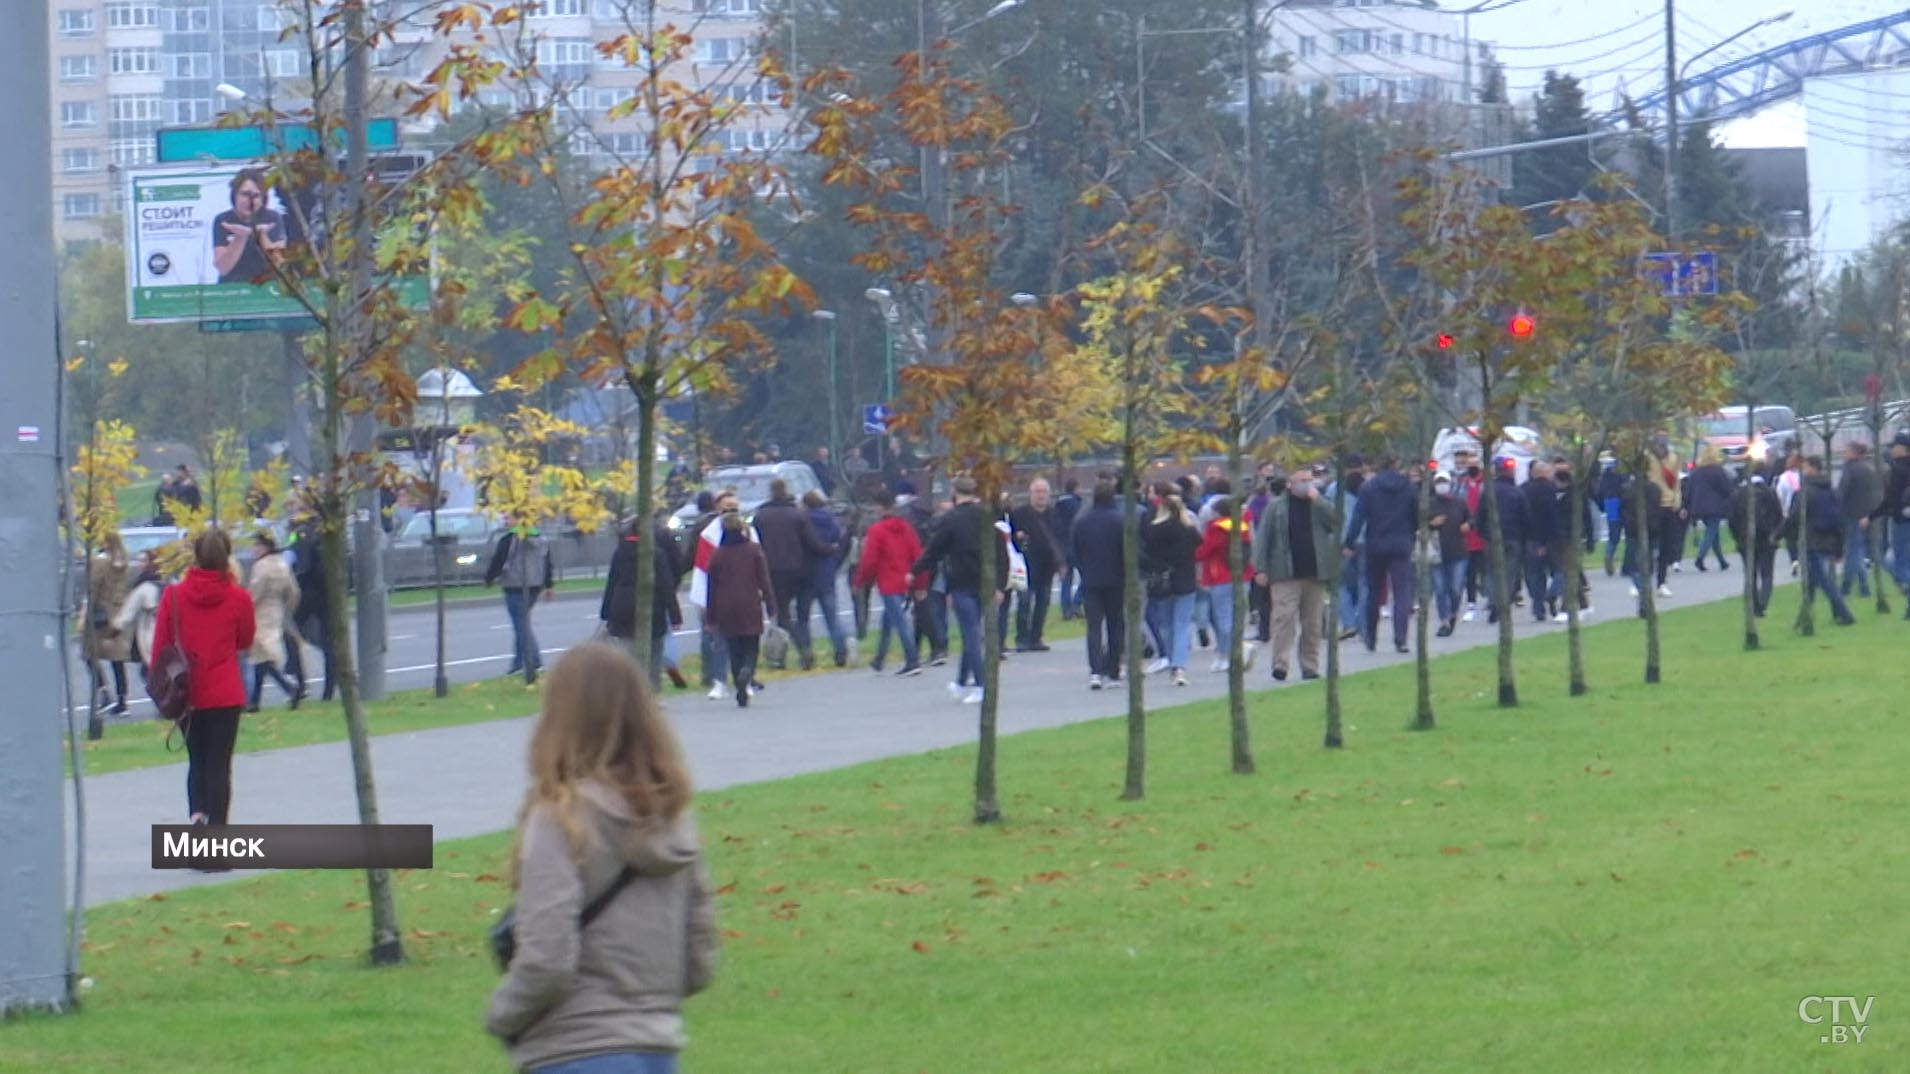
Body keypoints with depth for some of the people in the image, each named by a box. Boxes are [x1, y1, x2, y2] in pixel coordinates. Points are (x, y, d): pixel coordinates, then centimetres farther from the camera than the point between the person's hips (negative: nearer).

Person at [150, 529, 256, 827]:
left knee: (197, 761, 19)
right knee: (219, 765, 2)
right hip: (225, 696, -1)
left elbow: (160, 646, -1)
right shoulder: (238, 598, -7)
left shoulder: (173, 596, -5)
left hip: (186, 696, 2)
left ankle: (197, 812, -1)